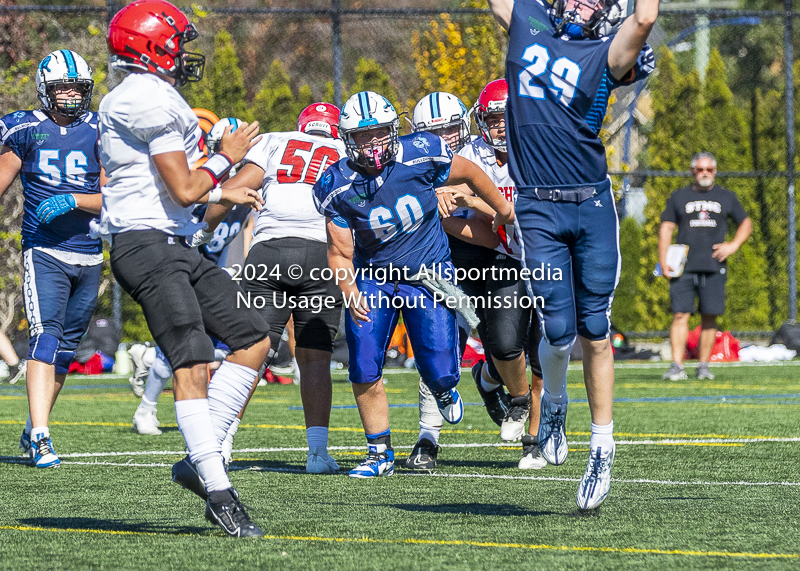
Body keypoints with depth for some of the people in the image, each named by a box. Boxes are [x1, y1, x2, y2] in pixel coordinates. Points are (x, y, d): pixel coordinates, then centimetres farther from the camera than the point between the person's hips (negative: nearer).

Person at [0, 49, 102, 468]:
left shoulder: (100, 133, 1)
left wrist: (72, 201, -18)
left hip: (88, 255, 3)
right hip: (43, 252, -3)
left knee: (66, 347, 10)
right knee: (46, 336, -17)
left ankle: (34, 431, 26)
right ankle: (40, 437, -24)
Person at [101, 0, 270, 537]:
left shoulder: (146, 98, 19)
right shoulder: (151, 100, -14)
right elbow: (185, 191, -15)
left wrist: (222, 192, 33)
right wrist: (227, 158, 2)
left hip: (176, 247, 11)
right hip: (146, 245, -11)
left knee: (253, 338, 8)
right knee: (193, 363, -17)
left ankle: (201, 459, 5)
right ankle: (218, 489, -21)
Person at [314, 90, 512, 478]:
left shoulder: (421, 156, -18)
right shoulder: (338, 187, -15)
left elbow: (469, 174, 1)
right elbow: (339, 253, -10)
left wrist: (502, 209, 15)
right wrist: (350, 293, -29)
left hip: (428, 275, -1)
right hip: (373, 278, 1)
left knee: (439, 370, -9)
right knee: (364, 370, -11)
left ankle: (443, 388, 31)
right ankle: (380, 453, 8)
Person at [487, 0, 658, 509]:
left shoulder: (606, 55, 3)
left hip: (592, 205, 0)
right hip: (538, 209, 0)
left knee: (594, 333, 2)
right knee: (558, 330, -7)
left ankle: (602, 452, 11)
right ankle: (554, 405, 25)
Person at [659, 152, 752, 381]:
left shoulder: (726, 197, 14)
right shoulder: (679, 197, 12)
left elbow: (746, 224, 19)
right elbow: (666, 229, 9)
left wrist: (733, 245, 0)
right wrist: (663, 263, -1)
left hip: (714, 267, 1)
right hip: (683, 267, -1)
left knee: (709, 317, 0)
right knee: (681, 315, -10)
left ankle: (703, 366, 7)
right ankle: (677, 366, -13)